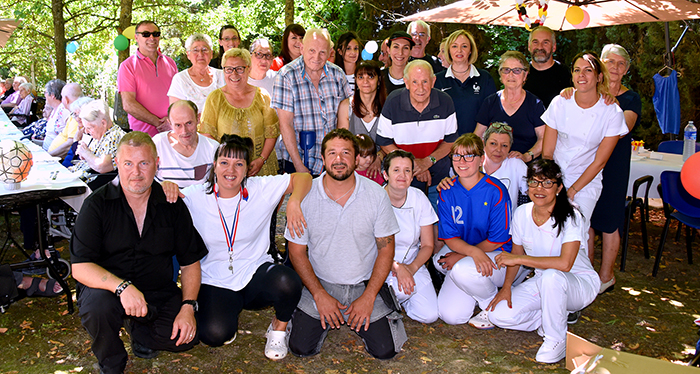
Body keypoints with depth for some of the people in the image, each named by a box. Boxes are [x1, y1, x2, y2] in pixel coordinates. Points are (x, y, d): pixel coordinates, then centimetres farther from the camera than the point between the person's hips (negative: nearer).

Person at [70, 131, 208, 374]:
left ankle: (139, 329, 15)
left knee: (188, 337, -19)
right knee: (97, 305, -35)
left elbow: (190, 262, 3)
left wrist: (188, 307, -12)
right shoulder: (97, 204, -9)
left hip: (158, 293, 2)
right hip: (108, 288, -2)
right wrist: (122, 286, -34)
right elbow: (80, 267, -17)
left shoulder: (172, 205, -1)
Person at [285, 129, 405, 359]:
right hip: (320, 284, 0)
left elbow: (386, 248, -4)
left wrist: (368, 297, -11)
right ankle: (328, 318, 21)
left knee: (385, 350, -9)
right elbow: (297, 252, -3)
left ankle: (360, 317, 21)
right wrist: (320, 295, -10)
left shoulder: (376, 195, -10)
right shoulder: (305, 195, -11)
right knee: (301, 348, -10)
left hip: (365, 285, 0)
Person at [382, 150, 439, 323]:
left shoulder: (419, 198, -3)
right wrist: (396, 267, -24)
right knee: (406, 289, -33)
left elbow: (427, 245, 1)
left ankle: (400, 297, 15)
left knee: (429, 315, -15)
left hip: (413, 263, 3)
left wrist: (411, 267, -16)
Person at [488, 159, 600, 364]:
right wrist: (507, 286, -7)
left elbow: (564, 264, -36)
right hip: (542, 283, 5)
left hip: (579, 284, -5)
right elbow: (516, 252, 6)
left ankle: (556, 339, -16)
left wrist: (519, 259, -31)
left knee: (551, 276, -41)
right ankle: (559, 315, 8)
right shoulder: (522, 213, -6)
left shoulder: (571, 217, -23)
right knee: (498, 315, -14)